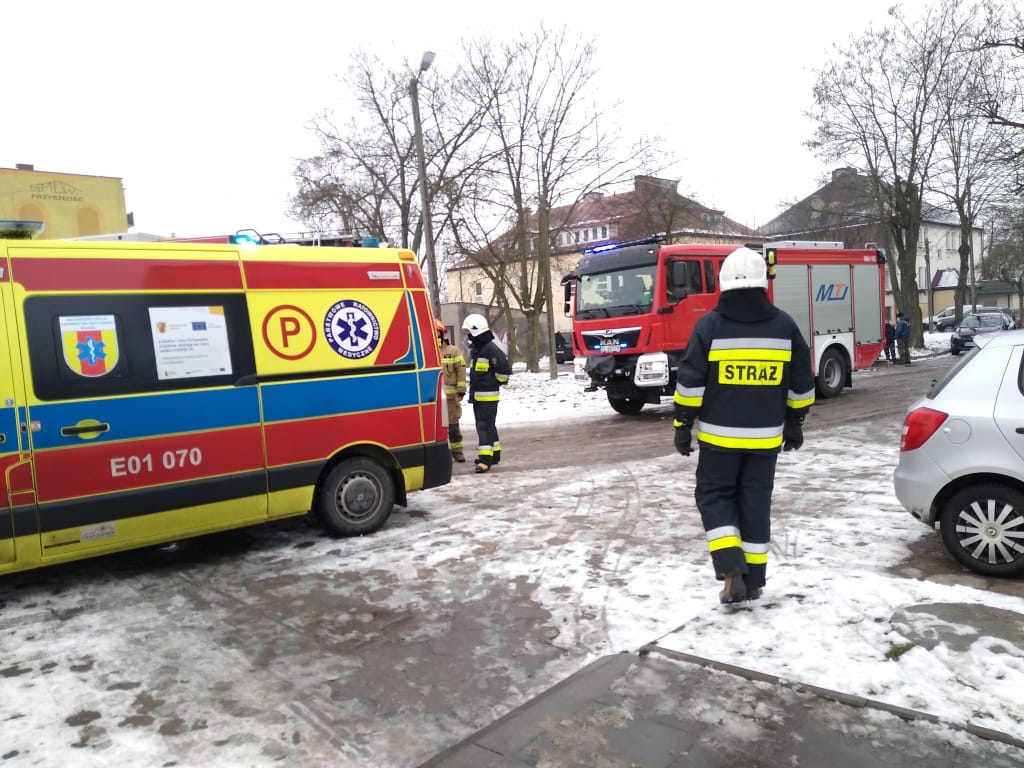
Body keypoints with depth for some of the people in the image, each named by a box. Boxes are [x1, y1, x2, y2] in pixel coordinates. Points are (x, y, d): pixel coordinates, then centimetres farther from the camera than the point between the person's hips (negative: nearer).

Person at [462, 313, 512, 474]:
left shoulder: (491, 349, -17)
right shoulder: (475, 349, 14)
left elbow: (504, 370, -21)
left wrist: (496, 383, -9)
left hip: (488, 396, -10)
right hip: (477, 395, 10)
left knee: (485, 425, -12)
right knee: (484, 424, 17)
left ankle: (486, 459, -13)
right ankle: (494, 453, 29)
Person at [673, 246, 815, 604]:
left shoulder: (710, 325, -9)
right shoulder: (784, 325, 1)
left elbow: (690, 382, -9)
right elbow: (801, 383, 8)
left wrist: (682, 425, 0)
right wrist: (795, 423, 19)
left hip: (719, 434, -3)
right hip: (766, 435, 3)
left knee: (714, 495, 11)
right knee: (756, 501, 13)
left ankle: (731, 571, -2)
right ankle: (754, 579, 19)